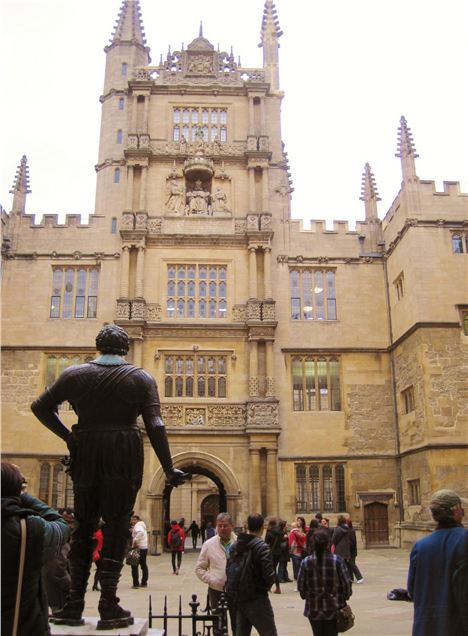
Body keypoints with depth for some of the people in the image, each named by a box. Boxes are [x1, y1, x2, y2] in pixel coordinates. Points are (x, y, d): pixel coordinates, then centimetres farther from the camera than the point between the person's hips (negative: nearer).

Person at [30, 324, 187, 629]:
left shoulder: (75, 374, 6)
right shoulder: (141, 378, 0)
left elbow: (40, 406, 6)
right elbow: (155, 425, -7)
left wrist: (68, 436, 6)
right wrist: (169, 469, -5)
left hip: (85, 455, 3)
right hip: (125, 456, -2)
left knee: (83, 526, 14)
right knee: (116, 526, 4)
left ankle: (74, 605, 15)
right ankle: (109, 606, 3)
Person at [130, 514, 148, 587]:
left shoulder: (137, 526, -13)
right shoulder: (142, 525, 18)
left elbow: (141, 532, -32)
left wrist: (135, 540, -27)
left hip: (139, 548, -9)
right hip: (145, 548, 9)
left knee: (134, 566, -3)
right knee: (144, 565, 14)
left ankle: (136, 583, -4)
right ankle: (144, 583, 18)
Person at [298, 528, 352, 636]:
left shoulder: (306, 562, -9)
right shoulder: (337, 560, -13)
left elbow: (300, 585, -2)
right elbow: (346, 583, -8)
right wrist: (344, 598, 10)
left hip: (313, 608, 1)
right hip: (333, 608, -1)